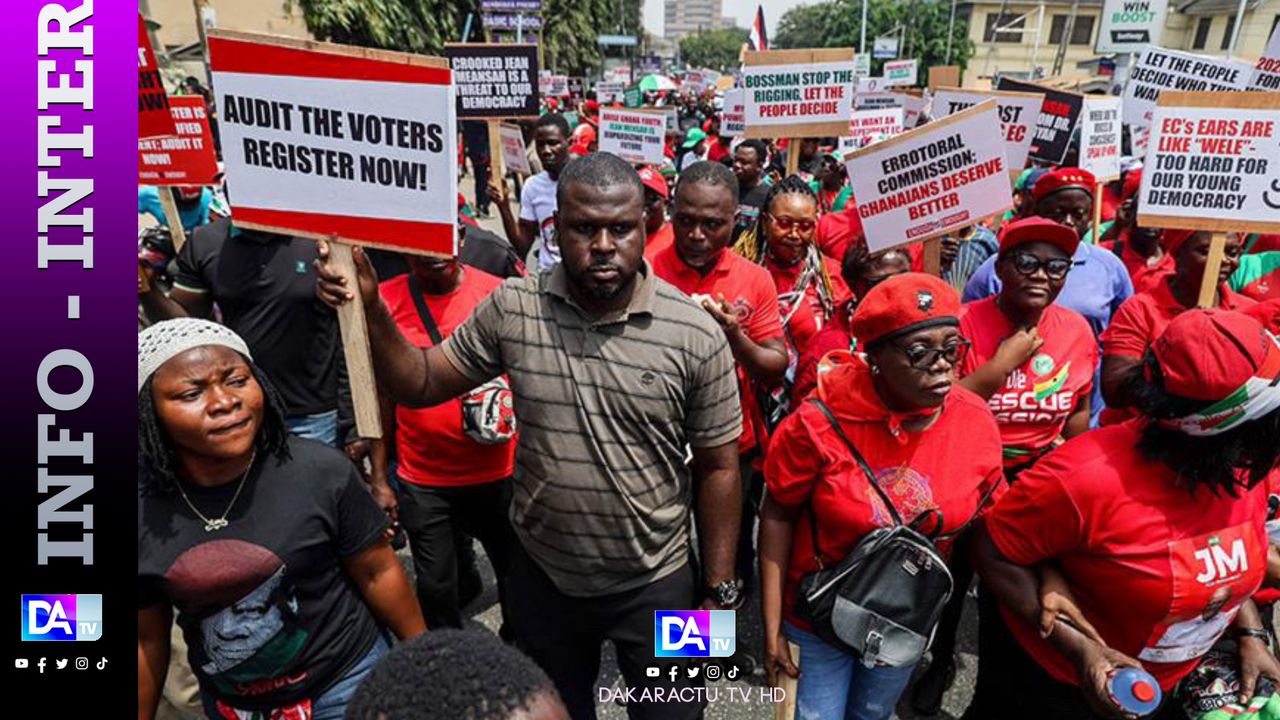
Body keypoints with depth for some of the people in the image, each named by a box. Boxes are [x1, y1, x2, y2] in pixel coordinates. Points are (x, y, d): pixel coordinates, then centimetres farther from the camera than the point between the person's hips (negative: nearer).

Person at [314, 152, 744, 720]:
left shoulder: (697, 335, -16)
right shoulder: (511, 309, -10)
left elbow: (717, 468, -8)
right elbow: (421, 384, -1)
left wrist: (718, 592, -4)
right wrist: (369, 309, -18)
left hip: (655, 585, -2)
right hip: (541, 576, 3)